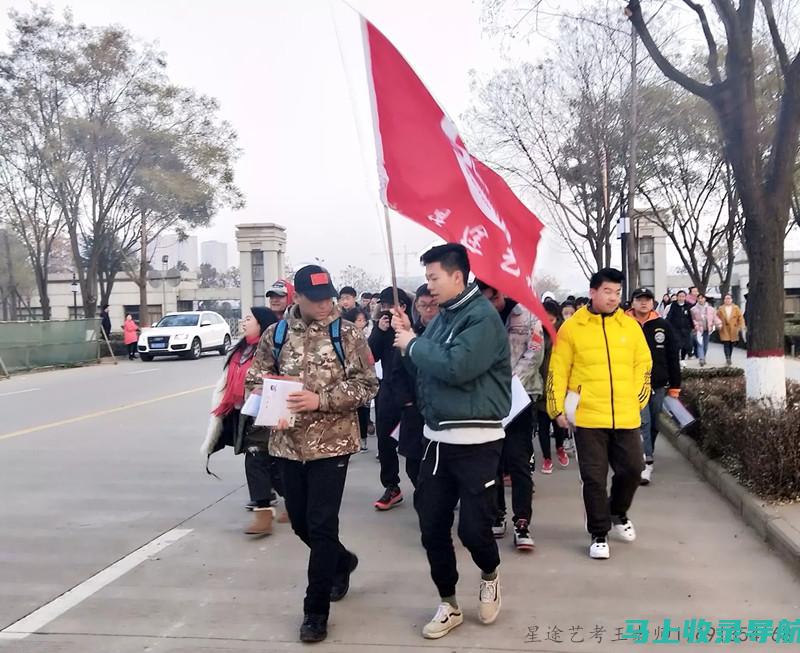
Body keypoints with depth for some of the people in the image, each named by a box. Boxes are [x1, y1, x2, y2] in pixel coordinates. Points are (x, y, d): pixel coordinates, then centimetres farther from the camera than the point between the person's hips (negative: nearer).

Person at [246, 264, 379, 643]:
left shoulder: (347, 334, -5)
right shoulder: (276, 334, 4)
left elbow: (366, 385, -9)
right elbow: (256, 378, 11)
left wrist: (321, 400, -21)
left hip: (331, 442, -4)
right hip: (287, 443, 4)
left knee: (321, 525, -1)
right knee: (299, 521, 16)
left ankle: (316, 610, 14)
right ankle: (342, 561, 45)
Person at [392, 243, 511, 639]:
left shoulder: (482, 316, -13)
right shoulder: (443, 316, 12)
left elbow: (457, 367, -26)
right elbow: (425, 368, 15)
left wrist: (415, 344, -13)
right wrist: (408, 338, 1)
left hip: (475, 440, -7)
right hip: (437, 437, 8)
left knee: (472, 526, -2)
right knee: (432, 526, 9)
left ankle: (490, 576, 31)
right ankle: (449, 605, 26)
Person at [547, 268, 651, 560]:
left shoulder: (630, 326, 7)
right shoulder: (572, 327, -2)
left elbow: (643, 364, 14)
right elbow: (558, 371, -1)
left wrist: (638, 399, 7)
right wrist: (557, 408, -3)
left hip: (626, 416, 3)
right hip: (588, 417, -3)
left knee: (632, 468, 10)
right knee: (594, 478, 3)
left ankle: (618, 513, 39)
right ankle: (599, 534, 19)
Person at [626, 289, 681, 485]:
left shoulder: (663, 326, 4)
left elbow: (673, 358, 6)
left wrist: (674, 386, 5)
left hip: (658, 385, 3)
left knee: (653, 424, 12)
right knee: (643, 422, -12)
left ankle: (645, 458, 28)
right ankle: (647, 463, -11)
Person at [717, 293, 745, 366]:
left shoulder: (736, 308, 4)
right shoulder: (720, 309, 3)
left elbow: (740, 317, 3)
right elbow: (717, 317, 8)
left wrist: (741, 326, -4)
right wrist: (719, 324, -5)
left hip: (733, 330, 2)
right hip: (724, 330, -1)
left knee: (731, 345, 9)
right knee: (726, 344, -11)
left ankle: (729, 359, 25)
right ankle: (727, 359, -13)